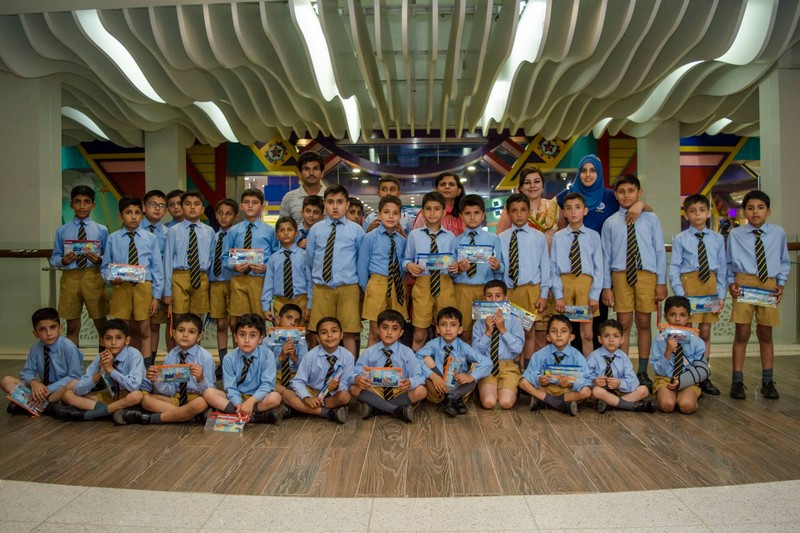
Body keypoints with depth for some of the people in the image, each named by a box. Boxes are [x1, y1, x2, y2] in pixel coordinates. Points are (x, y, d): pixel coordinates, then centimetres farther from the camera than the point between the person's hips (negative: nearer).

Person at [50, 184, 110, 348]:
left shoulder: (101, 230, 3)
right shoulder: (62, 231, 5)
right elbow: (54, 259, 8)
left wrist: (99, 260, -17)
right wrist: (63, 260, -13)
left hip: (93, 277, -1)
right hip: (70, 278, 1)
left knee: (101, 325, 8)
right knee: (72, 327, 10)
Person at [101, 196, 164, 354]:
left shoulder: (150, 238, 2)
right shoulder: (113, 239, 3)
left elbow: (157, 268, 1)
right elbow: (105, 267, 7)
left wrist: (156, 296, -4)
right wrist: (111, 278, -15)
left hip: (143, 287, 0)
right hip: (121, 287, 1)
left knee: (143, 332, 6)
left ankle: (144, 366, 16)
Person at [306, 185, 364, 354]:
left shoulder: (356, 230, 0)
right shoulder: (316, 229, 5)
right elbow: (310, 260, 11)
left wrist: (361, 285, 7)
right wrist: (314, 280, 13)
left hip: (348, 288, -1)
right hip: (322, 288, 2)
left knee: (349, 333, 2)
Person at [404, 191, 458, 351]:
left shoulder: (450, 237, 6)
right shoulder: (414, 235, 4)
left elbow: (453, 262, 7)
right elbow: (406, 259, 7)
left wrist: (454, 267, -15)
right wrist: (409, 265, -14)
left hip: (444, 285, 1)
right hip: (422, 284, -1)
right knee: (420, 334, 3)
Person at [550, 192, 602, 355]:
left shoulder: (593, 236, 3)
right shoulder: (558, 237, 4)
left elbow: (598, 268, 1)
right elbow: (553, 268, 1)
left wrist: (594, 295, -6)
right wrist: (558, 295, -7)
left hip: (586, 283, 0)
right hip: (564, 282, 1)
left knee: (587, 334, 2)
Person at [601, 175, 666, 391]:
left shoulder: (651, 219, 5)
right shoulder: (610, 223, 6)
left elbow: (660, 251, 4)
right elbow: (606, 257, 5)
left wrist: (661, 282, -1)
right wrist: (606, 286, 1)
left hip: (647, 275, 0)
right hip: (621, 276, 0)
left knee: (643, 323, 7)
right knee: (624, 324, 3)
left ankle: (642, 371, 18)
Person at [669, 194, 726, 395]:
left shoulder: (717, 239, 5)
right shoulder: (680, 239, -3)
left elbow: (722, 268, 5)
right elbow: (674, 268, -6)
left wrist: (721, 295, -1)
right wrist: (680, 295, -14)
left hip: (710, 285, 3)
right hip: (689, 283, -3)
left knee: (705, 333, 10)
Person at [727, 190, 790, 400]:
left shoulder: (778, 233, 5)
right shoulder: (735, 234, 1)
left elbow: (784, 262, 12)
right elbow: (729, 263, 7)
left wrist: (781, 283, 1)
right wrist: (731, 282, -5)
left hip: (769, 285, 2)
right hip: (744, 284, -2)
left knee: (765, 334, 10)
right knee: (742, 333, 0)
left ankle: (767, 381, 21)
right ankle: (737, 381, 7)